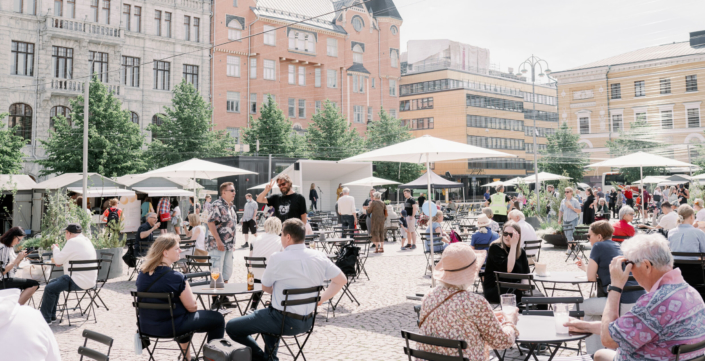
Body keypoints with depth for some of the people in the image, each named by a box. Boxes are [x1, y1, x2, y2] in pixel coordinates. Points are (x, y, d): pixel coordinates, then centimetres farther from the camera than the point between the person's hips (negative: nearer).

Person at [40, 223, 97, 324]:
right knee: (53, 283, 22)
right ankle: (52, 316, 26)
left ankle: (45, 318, 2)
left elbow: (58, 260, -10)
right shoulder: (86, 240, 14)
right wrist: (61, 262, 15)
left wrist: (55, 248, 9)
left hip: (80, 282, -10)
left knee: (49, 289, -9)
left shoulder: (73, 242, -15)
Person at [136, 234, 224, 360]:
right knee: (217, 319, 7)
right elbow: (192, 307, -15)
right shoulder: (176, 277, -24)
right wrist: (191, 297, 7)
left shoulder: (142, 274, -1)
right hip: (169, 327, -8)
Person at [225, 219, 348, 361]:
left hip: (283, 321, -7)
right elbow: (342, 280, 7)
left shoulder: (277, 258, -16)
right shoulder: (319, 257, -3)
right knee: (268, 317, 38)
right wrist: (321, 298, 10)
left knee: (231, 327, 7)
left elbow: (265, 288, -1)